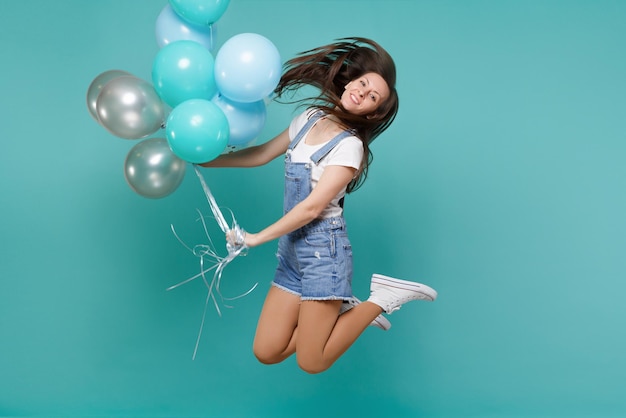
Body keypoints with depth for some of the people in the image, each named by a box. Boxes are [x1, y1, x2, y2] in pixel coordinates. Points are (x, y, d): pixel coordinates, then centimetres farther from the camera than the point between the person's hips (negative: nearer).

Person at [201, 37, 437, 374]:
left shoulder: (350, 146, -13)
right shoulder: (310, 118, 8)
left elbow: (312, 207, -17)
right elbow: (262, 155, 16)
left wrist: (257, 238, -13)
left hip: (323, 249, -7)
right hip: (292, 247, 7)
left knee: (311, 362, -2)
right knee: (266, 353, 6)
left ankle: (380, 299, 9)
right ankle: (343, 310, 20)